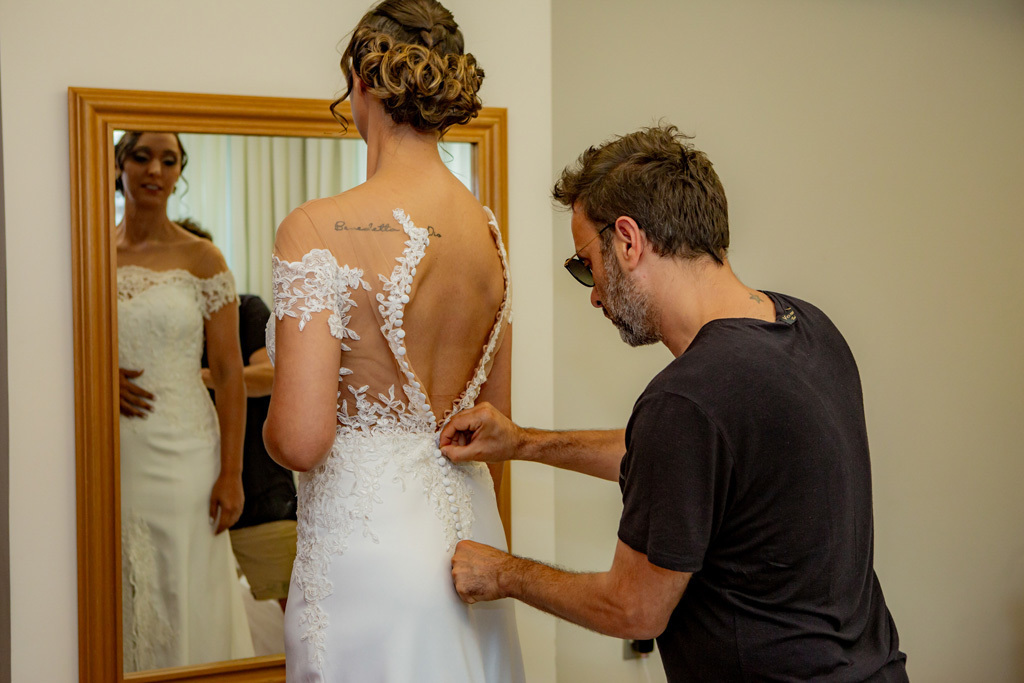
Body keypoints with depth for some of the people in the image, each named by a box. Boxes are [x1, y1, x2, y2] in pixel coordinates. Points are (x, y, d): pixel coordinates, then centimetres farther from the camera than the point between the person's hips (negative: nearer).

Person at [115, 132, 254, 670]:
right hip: (109, 453, 2)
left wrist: (231, 474, -9)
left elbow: (228, 373, -3)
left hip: (182, 451, -2)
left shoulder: (201, 259, -1)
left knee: (184, 601, 2)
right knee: (118, 601, 8)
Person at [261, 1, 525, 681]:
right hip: (469, 517, 6)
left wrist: (269, 426, 1)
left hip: (367, 537, -6)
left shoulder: (321, 230, -17)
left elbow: (300, 439, -20)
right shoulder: (489, 229, 2)